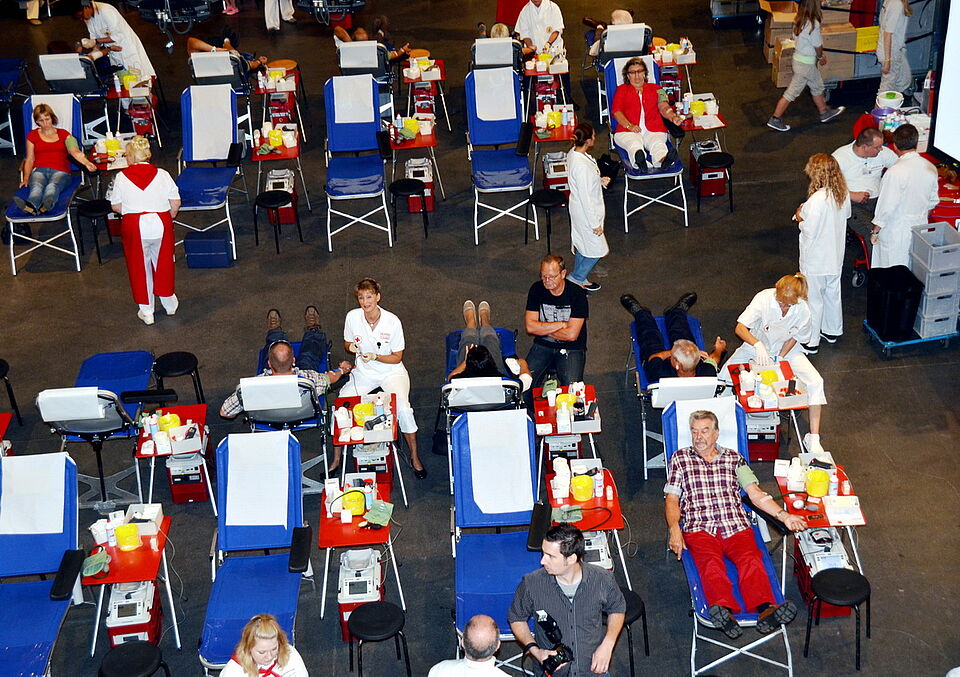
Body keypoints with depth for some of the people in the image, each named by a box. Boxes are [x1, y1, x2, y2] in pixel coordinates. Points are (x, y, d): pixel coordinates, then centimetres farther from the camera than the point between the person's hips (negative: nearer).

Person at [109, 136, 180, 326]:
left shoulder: (122, 177, -3)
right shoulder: (162, 175, -1)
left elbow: (116, 206, 2)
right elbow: (176, 203, 0)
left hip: (134, 227, -1)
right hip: (161, 225, 1)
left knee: (140, 267, 12)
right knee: (163, 263, 19)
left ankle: (146, 311, 19)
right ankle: (169, 304, 34)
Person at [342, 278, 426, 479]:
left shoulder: (392, 322, -16)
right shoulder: (352, 317, -8)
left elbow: (397, 357, -7)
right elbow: (347, 343, 10)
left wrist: (375, 356, -23)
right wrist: (351, 347, -14)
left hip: (391, 371, -3)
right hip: (363, 372, 3)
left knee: (402, 407, -27)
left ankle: (414, 457, -6)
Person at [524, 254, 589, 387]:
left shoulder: (577, 293, -12)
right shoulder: (537, 289, -4)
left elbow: (571, 334, -17)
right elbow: (529, 327, -10)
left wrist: (543, 329, -9)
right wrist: (561, 324, -14)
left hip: (572, 348, -2)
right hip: (543, 345, 2)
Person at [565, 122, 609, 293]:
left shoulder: (573, 153, -5)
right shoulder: (582, 166, -34)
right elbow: (585, 198, -26)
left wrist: (599, 180, -1)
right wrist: (595, 224, -18)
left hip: (578, 208, 9)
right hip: (586, 213, -9)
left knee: (582, 244, 25)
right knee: (597, 249, 9)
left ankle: (579, 278, 40)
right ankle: (576, 278, 22)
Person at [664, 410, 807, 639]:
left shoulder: (733, 458, 23)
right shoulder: (680, 458, 20)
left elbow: (756, 493, 15)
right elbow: (672, 499, 13)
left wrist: (783, 515, -1)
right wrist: (674, 529, -6)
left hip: (736, 525, 2)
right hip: (699, 527, -2)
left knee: (750, 559, -29)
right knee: (711, 563, -33)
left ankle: (765, 610, -51)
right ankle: (724, 610, -57)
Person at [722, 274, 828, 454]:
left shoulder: (802, 309, -25)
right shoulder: (764, 298, -30)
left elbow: (795, 337, -6)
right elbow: (740, 328, -29)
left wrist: (779, 358, -17)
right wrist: (757, 345, -46)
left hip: (786, 348, 1)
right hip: (757, 344, -1)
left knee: (815, 381, -19)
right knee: (726, 375, -22)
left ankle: (813, 438, -13)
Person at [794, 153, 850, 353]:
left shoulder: (817, 200, -31)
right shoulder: (843, 194, -7)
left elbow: (809, 231, -27)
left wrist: (800, 217, -7)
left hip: (815, 259, -7)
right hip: (835, 255, 7)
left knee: (813, 299, 8)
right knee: (832, 293, 24)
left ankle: (811, 342, 20)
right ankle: (832, 331, 42)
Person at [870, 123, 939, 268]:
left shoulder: (895, 172, -24)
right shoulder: (931, 169, -3)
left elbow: (887, 207, -21)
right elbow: (933, 201, 9)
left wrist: (875, 231, -9)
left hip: (895, 233, -6)